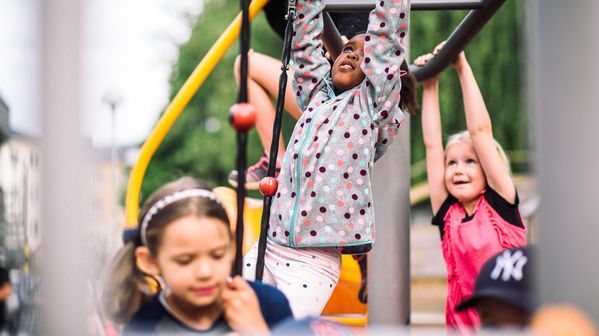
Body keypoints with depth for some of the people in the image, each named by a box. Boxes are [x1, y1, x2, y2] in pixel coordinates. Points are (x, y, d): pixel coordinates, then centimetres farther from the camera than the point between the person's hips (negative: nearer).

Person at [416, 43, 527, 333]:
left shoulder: (500, 204, 1)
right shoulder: (447, 214, 8)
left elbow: (480, 131, -2)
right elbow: (432, 144, 8)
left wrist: (463, 68, -2)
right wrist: (430, 86, 10)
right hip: (464, 324, 3)